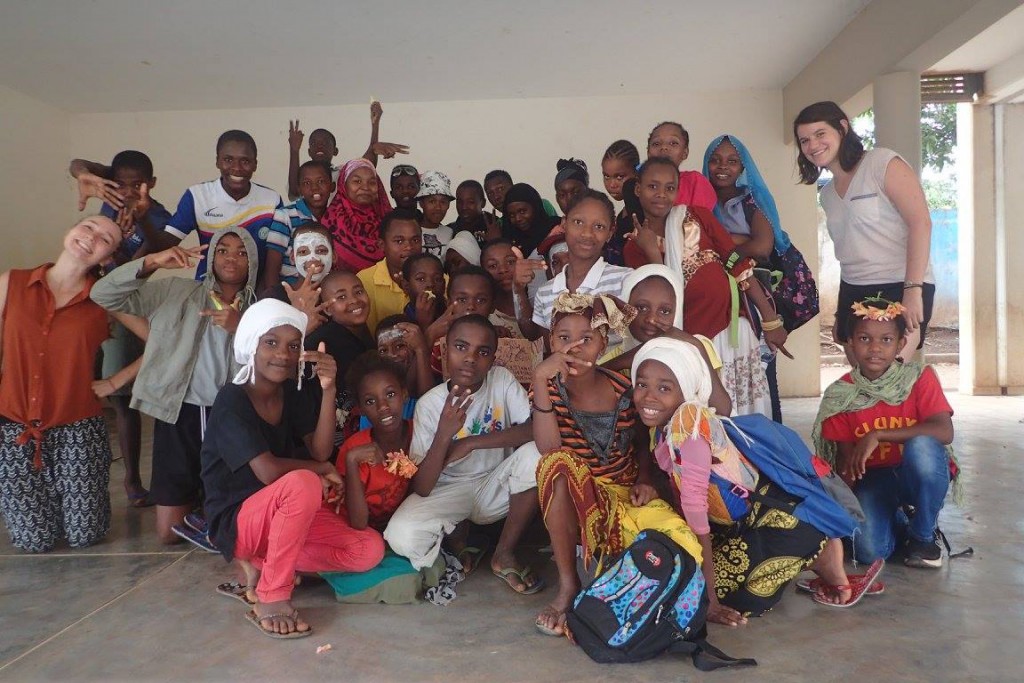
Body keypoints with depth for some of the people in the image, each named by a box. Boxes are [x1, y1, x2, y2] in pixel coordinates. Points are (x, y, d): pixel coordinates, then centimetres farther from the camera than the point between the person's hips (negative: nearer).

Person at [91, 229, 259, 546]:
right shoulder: (174, 292, 2)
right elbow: (103, 295, -5)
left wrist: (239, 328, -23)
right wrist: (151, 262, -18)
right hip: (180, 413, 0)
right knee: (169, 531, 5)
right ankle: (192, 497, 37)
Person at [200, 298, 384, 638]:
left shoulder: (296, 393, 2)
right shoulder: (231, 401, -17)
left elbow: (321, 452, -11)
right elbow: (267, 470, -26)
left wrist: (328, 390, -21)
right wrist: (320, 470, -11)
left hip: (286, 512, 7)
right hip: (236, 521, -7)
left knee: (370, 549, -10)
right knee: (303, 484, -37)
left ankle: (259, 565, 0)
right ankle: (271, 599, -20)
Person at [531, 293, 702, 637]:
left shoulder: (623, 389, -3)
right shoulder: (549, 388, -6)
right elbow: (549, 449, -24)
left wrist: (645, 481, -6)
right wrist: (540, 379, -32)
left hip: (624, 495, 2)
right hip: (570, 502, -1)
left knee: (680, 541, -27)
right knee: (559, 463, -36)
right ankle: (567, 584, -20)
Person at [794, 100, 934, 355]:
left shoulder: (882, 162, -4)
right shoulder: (827, 193, 17)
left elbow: (920, 222, -13)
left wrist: (913, 289, -20)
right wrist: (840, 314, 19)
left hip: (900, 289, -7)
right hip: (853, 293, 7)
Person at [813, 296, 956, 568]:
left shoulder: (920, 378, -12)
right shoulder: (841, 395, -8)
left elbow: (944, 432, -26)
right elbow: (845, 457, -2)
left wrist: (877, 436, -33)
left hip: (921, 476, 0)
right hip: (873, 479, 0)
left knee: (921, 445, -36)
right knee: (869, 551, -26)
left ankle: (923, 534, -9)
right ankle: (897, 521, 14)